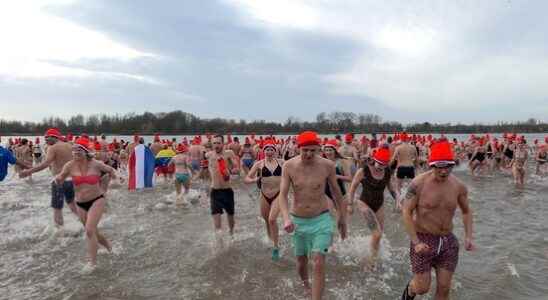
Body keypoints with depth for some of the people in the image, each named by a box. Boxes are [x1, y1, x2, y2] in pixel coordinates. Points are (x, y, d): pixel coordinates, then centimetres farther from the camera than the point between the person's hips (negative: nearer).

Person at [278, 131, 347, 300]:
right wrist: (286, 219, -32)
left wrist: (343, 217, 9)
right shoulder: (289, 166, -14)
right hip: (298, 221, 2)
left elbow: (336, 191, 1)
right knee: (301, 261, 19)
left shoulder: (327, 165, -14)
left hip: (321, 219, -2)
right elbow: (282, 195, -15)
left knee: (319, 263, -14)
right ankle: (305, 284, 51)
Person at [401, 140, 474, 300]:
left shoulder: (459, 186, -3)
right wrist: (416, 242, -18)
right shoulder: (419, 183, -16)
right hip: (423, 239, -4)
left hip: (448, 241, 4)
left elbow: (466, 211, 14)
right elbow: (406, 212, -12)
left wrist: (468, 236, 0)